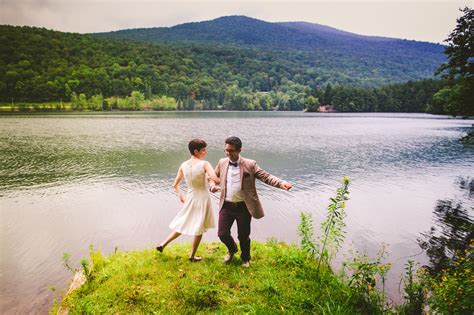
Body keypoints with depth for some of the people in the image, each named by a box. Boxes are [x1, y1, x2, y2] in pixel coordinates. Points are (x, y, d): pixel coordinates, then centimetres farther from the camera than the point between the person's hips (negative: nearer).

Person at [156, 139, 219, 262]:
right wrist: (208, 177, -7)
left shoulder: (183, 165, -4)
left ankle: (163, 245, 24)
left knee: (183, 224, 24)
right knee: (199, 228, 14)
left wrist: (180, 194, 22)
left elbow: (175, 184, 3)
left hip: (190, 198, 4)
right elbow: (215, 179, -30)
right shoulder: (204, 164, -18)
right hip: (203, 198, -4)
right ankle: (192, 256, 26)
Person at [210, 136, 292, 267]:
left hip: (244, 207, -3)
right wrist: (213, 185, -7)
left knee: (243, 236, 11)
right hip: (226, 206, 3)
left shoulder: (250, 164, -9)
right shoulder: (222, 163, 2)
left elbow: (266, 176, -12)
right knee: (222, 233, 7)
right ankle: (232, 249, 42)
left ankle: (245, 259, 42)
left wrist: (281, 183, -28)